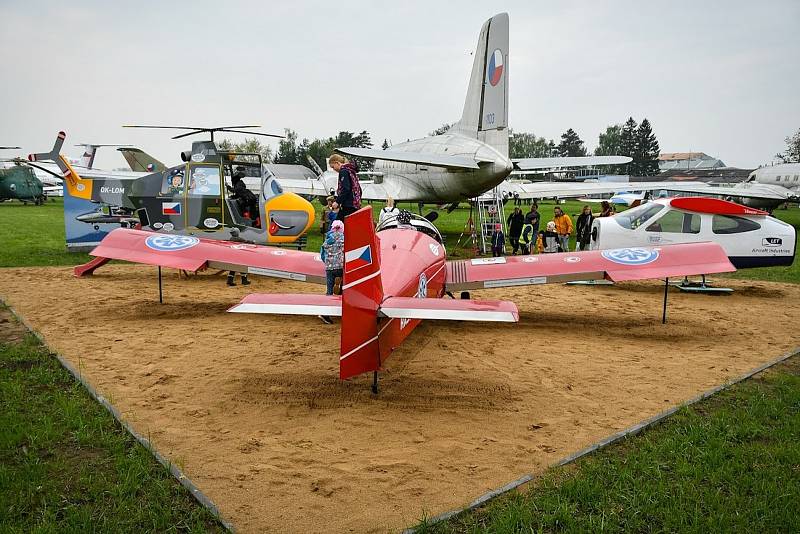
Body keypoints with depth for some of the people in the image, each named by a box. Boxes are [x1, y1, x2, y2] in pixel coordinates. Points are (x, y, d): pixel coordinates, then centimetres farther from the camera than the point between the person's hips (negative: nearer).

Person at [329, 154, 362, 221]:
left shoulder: (343, 171, -8)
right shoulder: (351, 170, 19)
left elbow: (345, 189, -19)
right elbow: (358, 189, 20)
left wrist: (337, 201, -15)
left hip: (348, 205, -10)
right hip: (356, 204, 10)